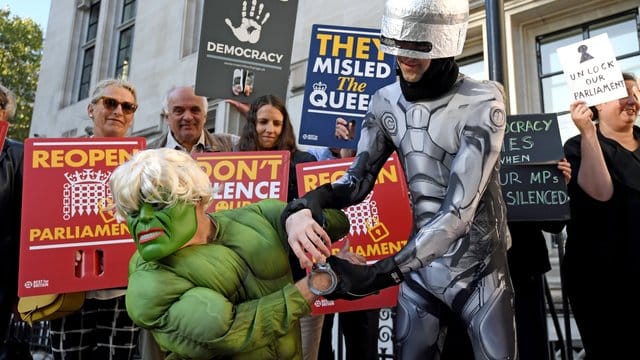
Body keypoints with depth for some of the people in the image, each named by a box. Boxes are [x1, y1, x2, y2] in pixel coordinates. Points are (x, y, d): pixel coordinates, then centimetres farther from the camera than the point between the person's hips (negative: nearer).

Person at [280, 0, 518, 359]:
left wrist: (380, 274, -33)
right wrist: (303, 206, -23)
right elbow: (358, 180, -1)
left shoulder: (482, 105, -20)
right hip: (421, 267, 4)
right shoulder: (387, 102, -6)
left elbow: (458, 212, -27)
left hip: (480, 268, -3)